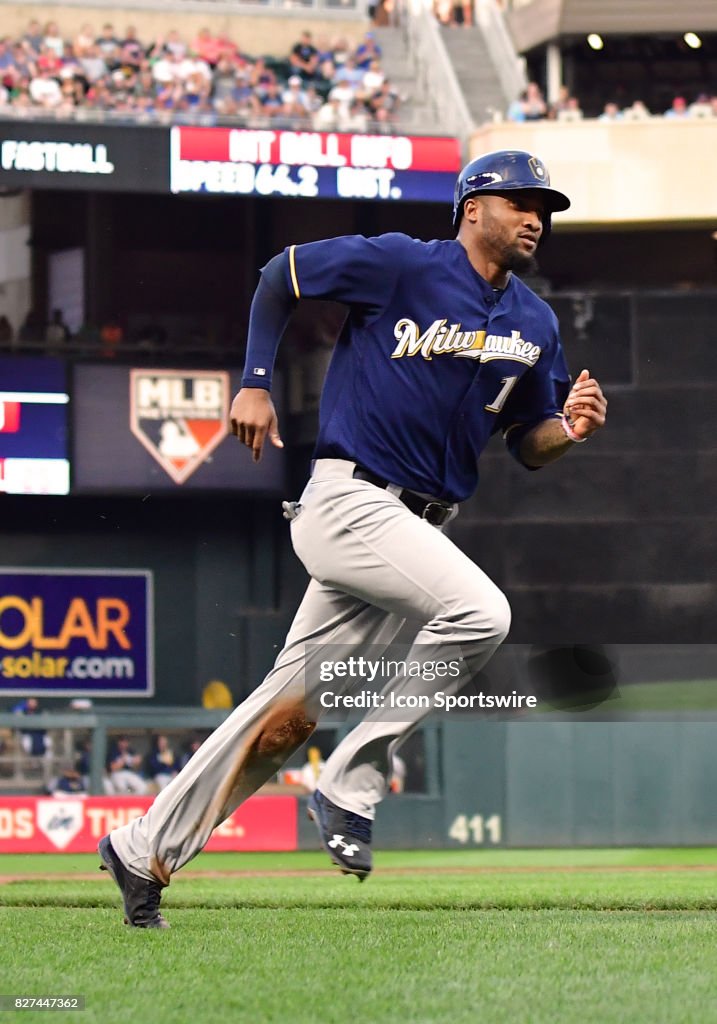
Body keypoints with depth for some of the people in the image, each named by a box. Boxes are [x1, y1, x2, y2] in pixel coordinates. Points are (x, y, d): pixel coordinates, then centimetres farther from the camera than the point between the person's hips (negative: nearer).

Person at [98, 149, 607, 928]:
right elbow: (279, 274, 4)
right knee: (478, 610, -27)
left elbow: (527, 446, 15)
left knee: (292, 710, 6)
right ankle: (352, 785, -15)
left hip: (420, 526, 7)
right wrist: (254, 384, -2)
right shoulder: (401, 265, -7)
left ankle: (145, 850, 16)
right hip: (348, 503, -7)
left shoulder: (534, 324, 11)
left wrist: (568, 429, -7)